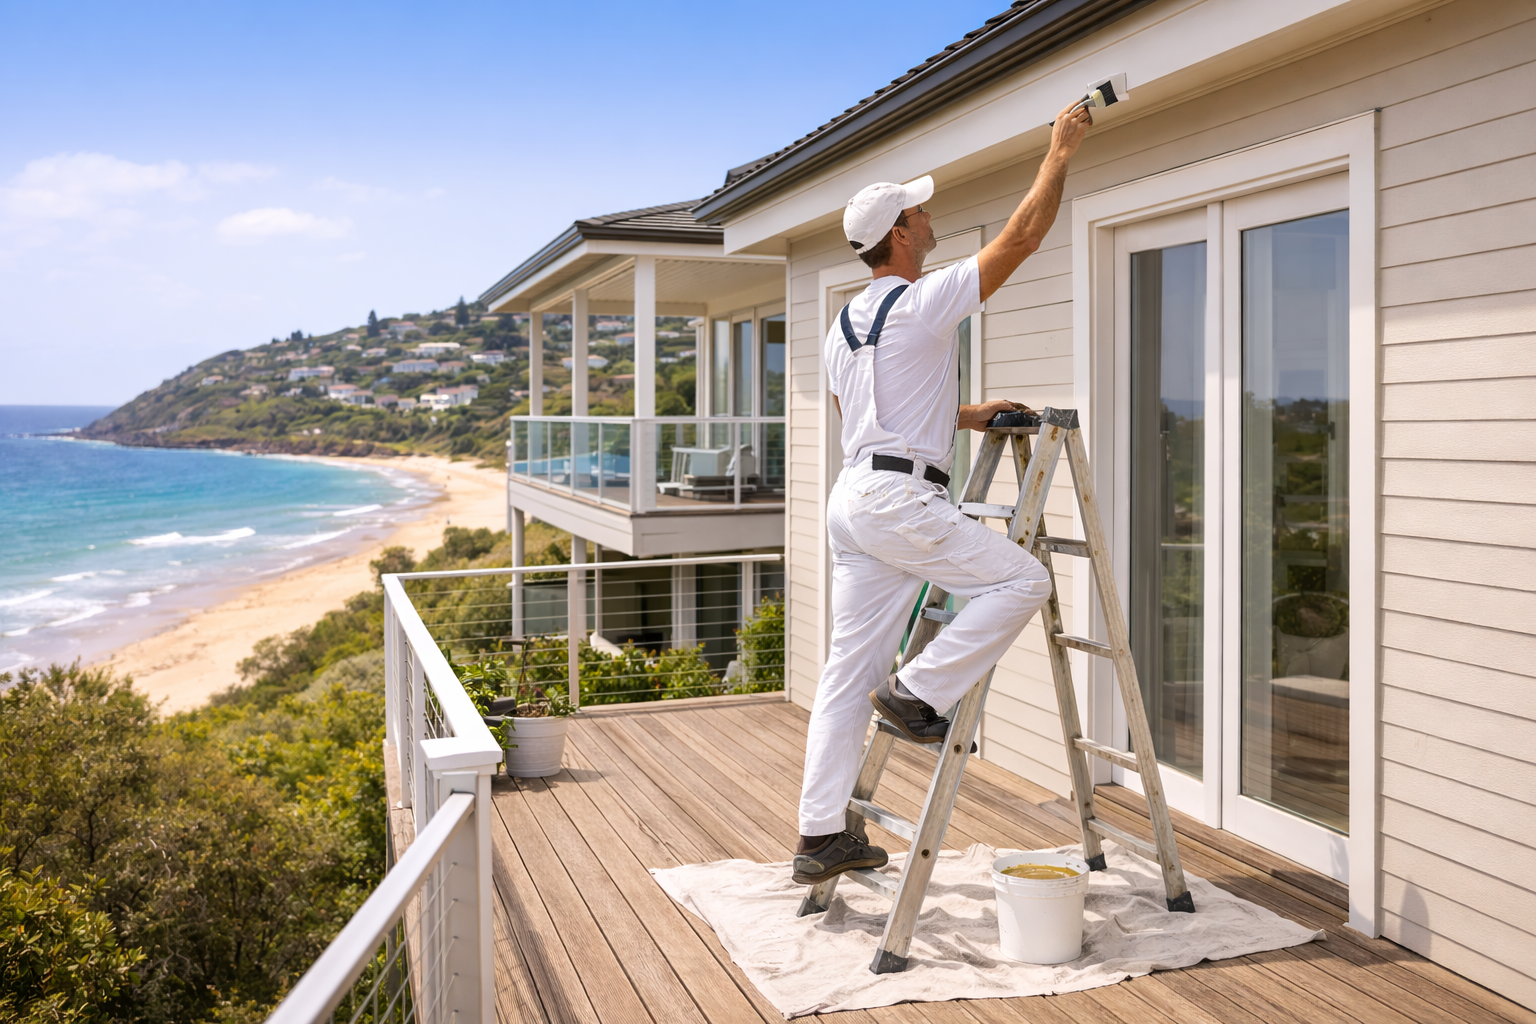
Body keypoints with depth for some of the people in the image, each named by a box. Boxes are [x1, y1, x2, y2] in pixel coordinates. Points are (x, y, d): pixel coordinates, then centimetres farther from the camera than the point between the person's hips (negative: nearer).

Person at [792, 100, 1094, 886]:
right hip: (901, 499, -9)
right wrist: (1060, 152, 8)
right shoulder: (924, 302, -8)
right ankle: (918, 691, -1)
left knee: (850, 667, 8)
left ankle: (821, 837, 12)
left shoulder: (842, 326, 18)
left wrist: (966, 415, 29)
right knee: (1021, 579, 2)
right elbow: (1020, 238, -4)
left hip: (853, 498, 9)